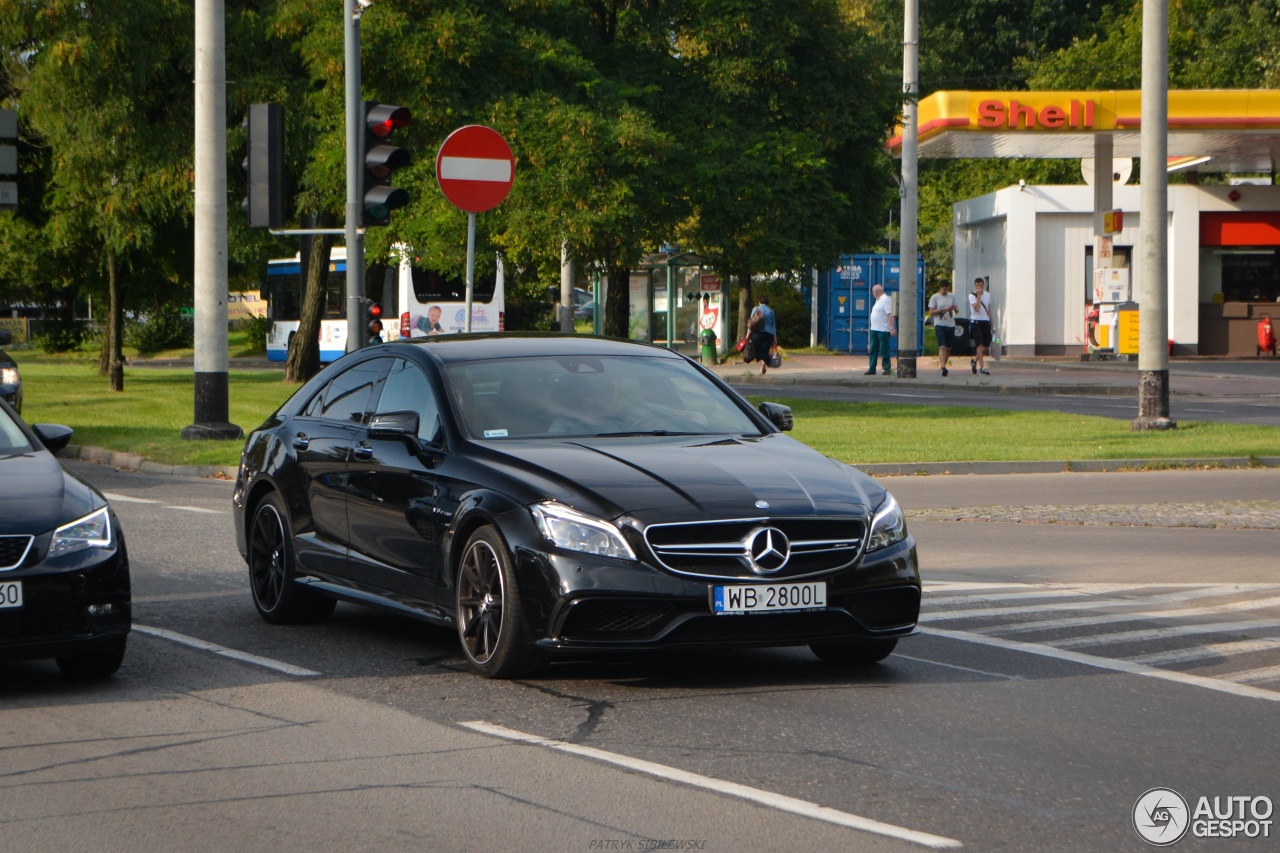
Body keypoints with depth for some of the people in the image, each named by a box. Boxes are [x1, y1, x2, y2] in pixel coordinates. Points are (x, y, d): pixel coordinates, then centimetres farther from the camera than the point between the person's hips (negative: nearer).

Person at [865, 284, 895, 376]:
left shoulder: (885, 300, -13)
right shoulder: (878, 300, 17)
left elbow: (890, 315, -20)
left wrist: (892, 328, -25)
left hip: (883, 330, -10)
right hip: (874, 330, 10)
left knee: (884, 351, -4)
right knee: (873, 350, 9)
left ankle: (887, 370, 2)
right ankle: (872, 370, 12)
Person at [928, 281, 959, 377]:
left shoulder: (952, 296, 10)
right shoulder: (934, 297, -1)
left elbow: (957, 310, 12)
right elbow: (931, 312, -5)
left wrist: (955, 308, -13)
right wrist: (944, 309, -16)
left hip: (950, 325, 4)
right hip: (939, 325, -4)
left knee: (948, 347, 9)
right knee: (942, 346, -17)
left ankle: (943, 365, 24)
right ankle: (943, 367, -26)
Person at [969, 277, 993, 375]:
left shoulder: (988, 295, 11)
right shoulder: (972, 296, -6)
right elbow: (976, 308, -21)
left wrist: (991, 323, 17)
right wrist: (978, 295, -16)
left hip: (985, 322, 5)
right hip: (976, 322, -5)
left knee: (987, 346, 5)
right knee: (979, 345, -10)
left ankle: (974, 360, 29)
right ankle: (982, 367, -9)